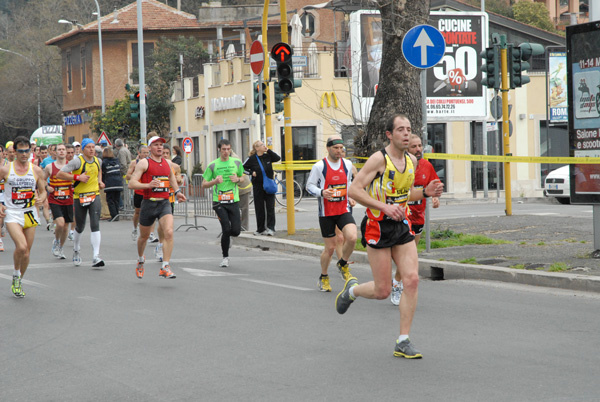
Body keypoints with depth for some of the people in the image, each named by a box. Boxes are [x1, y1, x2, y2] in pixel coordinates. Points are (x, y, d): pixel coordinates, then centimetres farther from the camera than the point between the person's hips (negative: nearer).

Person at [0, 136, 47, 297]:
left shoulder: (36, 170, 3)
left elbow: (43, 191, 11)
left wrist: (40, 198, -12)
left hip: (30, 214, 3)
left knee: (26, 252, 7)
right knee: (21, 246, -23)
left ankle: (18, 283, 28)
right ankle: (16, 275, 2)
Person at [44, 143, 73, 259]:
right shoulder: (49, 167, -1)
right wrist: (47, 187, -5)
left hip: (68, 201, 2)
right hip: (54, 201, -2)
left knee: (65, 227, 9)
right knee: (60, 223, -20)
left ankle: (61, 248, 30)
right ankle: (56, 242, 9)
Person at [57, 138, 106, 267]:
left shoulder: (97, 161, 7)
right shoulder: (77, 161, -10)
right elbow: (59, 174, -16)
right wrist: (77, 177, -21)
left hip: (95, 196, 3)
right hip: (79, 197, -3)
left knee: (95, 226, -13)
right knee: (80, 228, 10)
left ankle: (96, 257, -17)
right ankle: (76, 251, 39)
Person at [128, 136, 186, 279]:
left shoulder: (167, 163, 11)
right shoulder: (144, 163, -5)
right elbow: (131, 184, -12)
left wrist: (177, 191, 21)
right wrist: (148, 185, -26)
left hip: (165, 203, 3)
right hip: (149, 203, -3)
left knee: (169, 233, -19)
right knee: (144, 236, 14)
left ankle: (165, 267, -17)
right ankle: (140, 260, 43)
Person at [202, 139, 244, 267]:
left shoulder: (237, 162, 8)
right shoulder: (213, 165, 1)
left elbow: (243, 178, 22)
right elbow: (204, 185, 5)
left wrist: (238, 179, -2)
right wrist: (215, 181, -14)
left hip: (234, 200, 2)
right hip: (219, 202, -2)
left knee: (236, 230, -6)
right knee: (226, 229, -12)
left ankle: (226, 237, 31)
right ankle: (225, 257, 6)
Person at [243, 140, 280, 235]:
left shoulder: (267, 156, 4)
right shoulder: (252, 159, -4)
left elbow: (278, 158, -1)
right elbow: (243, 168, 3)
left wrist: (268, 150, -6)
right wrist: (251, 172, -11)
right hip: (258, 186, -2)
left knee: (270, 207, -5)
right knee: (259, 208, 4)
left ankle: (270, 228, -2)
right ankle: (260, 229, 13)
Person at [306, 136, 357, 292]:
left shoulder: (347, 164, 6)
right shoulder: (319, 166, -6)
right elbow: (309, 186, -1)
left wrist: (350, 198, 10)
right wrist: (321, 192, -19)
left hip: (344, 210, 3)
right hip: (326, 213, -3)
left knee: (352, 238, -22)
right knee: (330, 248, 1)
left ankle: (342, 264, 7)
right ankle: (323, 278, 25)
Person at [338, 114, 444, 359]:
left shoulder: (412, 161, 7)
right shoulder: (379, 159, -14)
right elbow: (354, 190, -17)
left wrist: (426, 192, 1)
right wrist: (384, 206, -26)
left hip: (402, 226, 6)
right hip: (379, 228, -6)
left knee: (412, 280, -9)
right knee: (383, 291, -2)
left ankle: (403, 343, -2)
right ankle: (352, 289, 33)